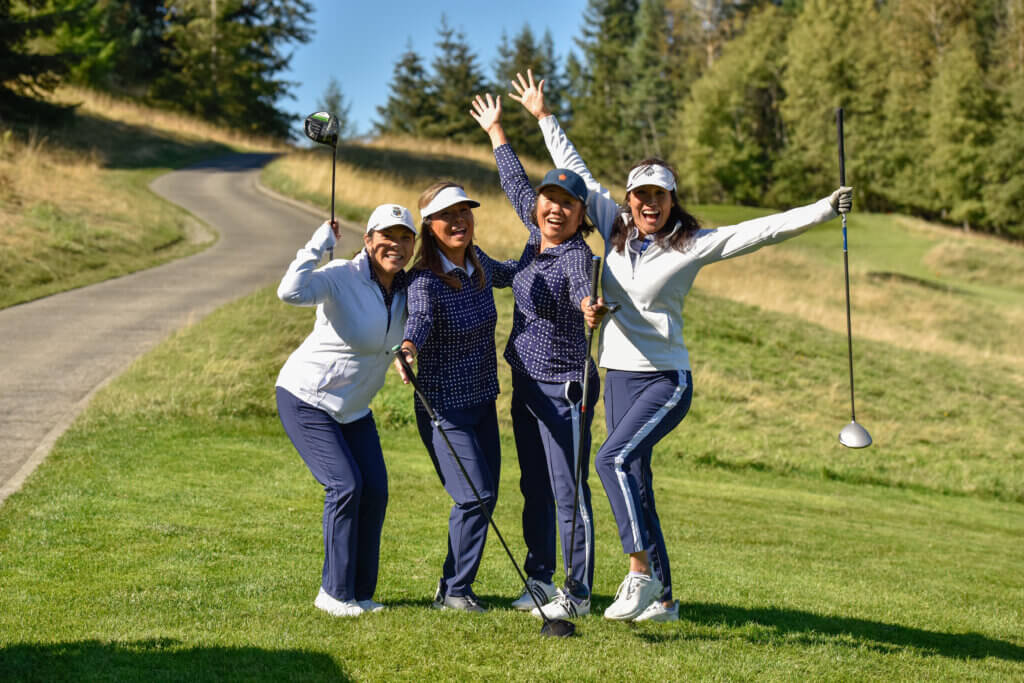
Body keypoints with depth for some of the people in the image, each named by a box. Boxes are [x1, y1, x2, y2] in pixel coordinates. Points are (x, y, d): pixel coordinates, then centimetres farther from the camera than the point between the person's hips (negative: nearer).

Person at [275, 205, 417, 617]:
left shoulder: (405, 288, 1)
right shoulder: (341, 277, -21)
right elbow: (291, 292, -41)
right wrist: (320, 242, -33)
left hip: (353, 406, 7)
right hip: (306, 399, -7)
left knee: (376, 489, -1)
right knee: (345, 484, -16)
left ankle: (361, 592, 10)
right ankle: (335, 591, -4)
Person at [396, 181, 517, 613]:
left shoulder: (478, 262, 3)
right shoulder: (425, 280, -19)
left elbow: (508, 273, 27)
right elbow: (420, 317, -40)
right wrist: (408, 347, -61)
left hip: (483, 400, 8)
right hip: (445, 407, -8)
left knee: (485, 497, 11)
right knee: (475, 495, -14)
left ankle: (454, 584, 26)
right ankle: (453, 590, 2)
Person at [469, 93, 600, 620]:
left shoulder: (576, 254, -17)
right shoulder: (537, 236, 6)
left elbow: (582, 287, -39)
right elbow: (516, 182, 22)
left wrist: (588, 304, -63)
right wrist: (494, 130, 33)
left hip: (563, 386, -9)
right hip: (526, 381, 9)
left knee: (569, 491, -5)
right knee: (534, 487, 16)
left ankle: (577, 593, 3)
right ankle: (539, 580, 27)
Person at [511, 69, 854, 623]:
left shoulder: (693, 245, -6)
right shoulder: (616, 228, 6)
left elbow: (763, 230, -13)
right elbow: (578, 176, 17)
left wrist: (825, 209, -22)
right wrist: (544, 118, 24)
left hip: (665, 379, -5)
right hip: (618, 376, 6)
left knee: (614, 458, -26)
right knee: (635, 486, 7)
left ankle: (640, 570, -21)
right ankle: (662, 597, 16)